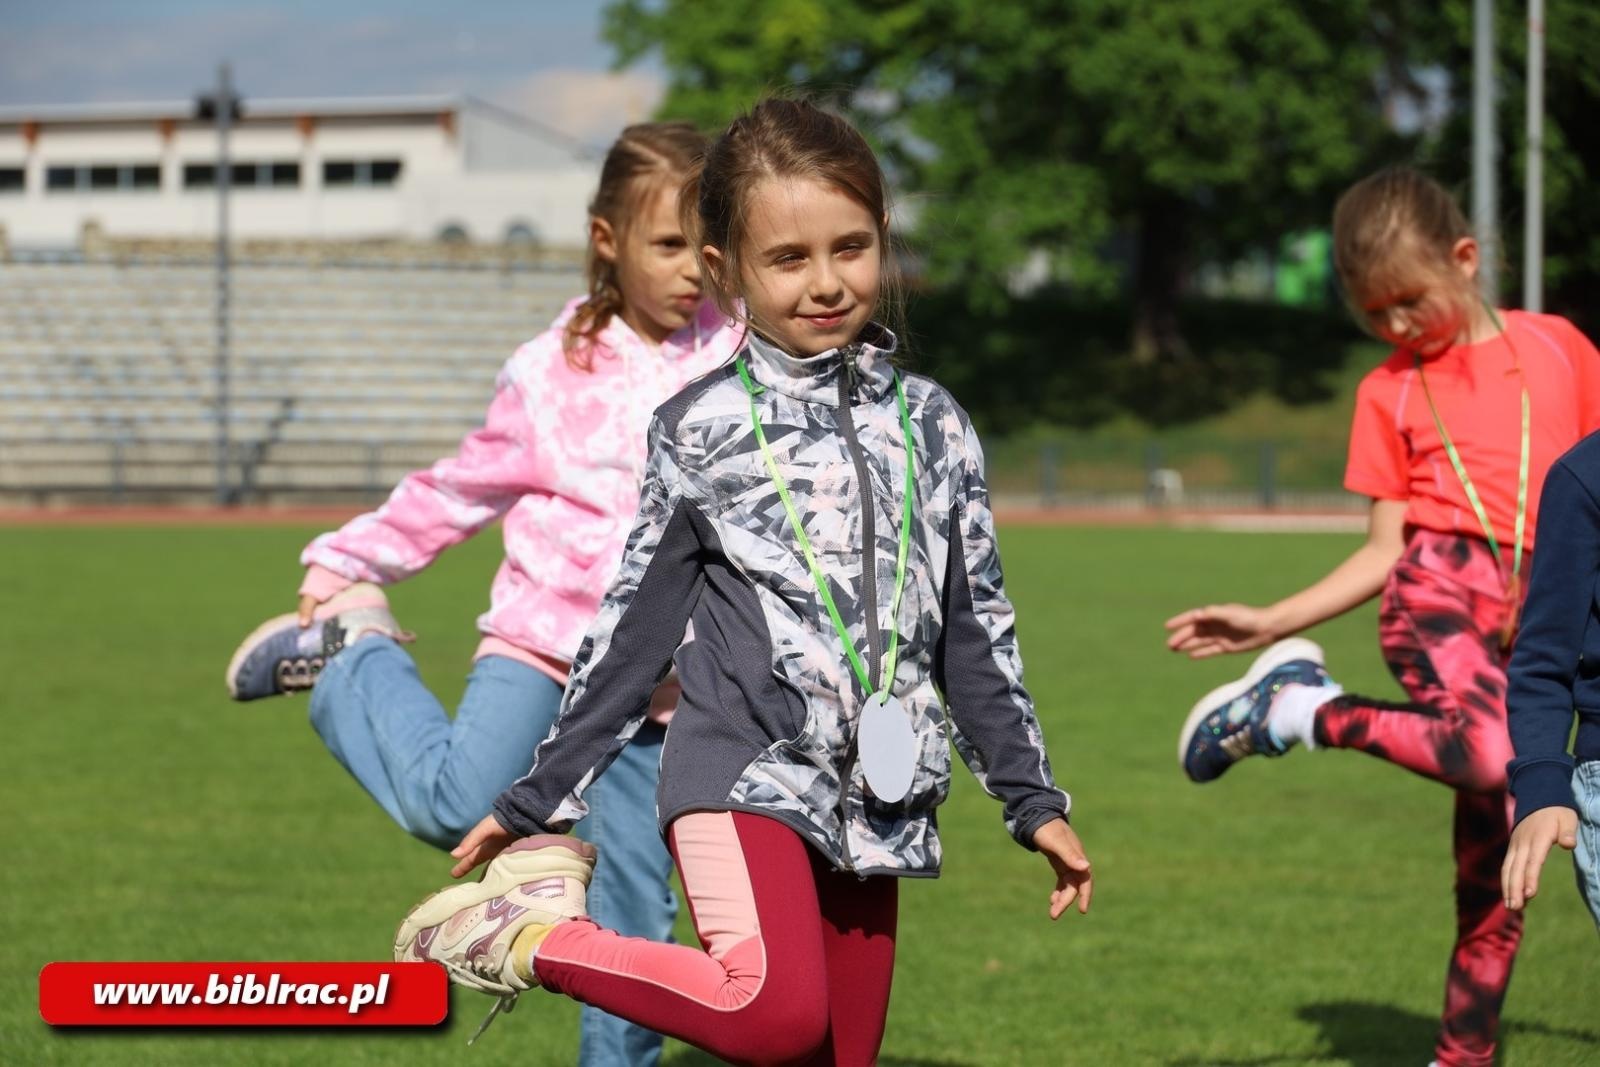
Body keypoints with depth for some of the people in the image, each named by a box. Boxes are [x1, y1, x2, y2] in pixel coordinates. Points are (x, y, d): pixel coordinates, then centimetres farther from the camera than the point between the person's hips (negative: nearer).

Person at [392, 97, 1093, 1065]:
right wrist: (538, 800, 6)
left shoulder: (930, 423, 9)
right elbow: (635, 629, 5)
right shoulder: (704, 429, 1)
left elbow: (975, 630, 15)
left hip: (875, 798, 5)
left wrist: (1034, 799, 12)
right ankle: (534, 935, -9)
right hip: (746, 773, -4)